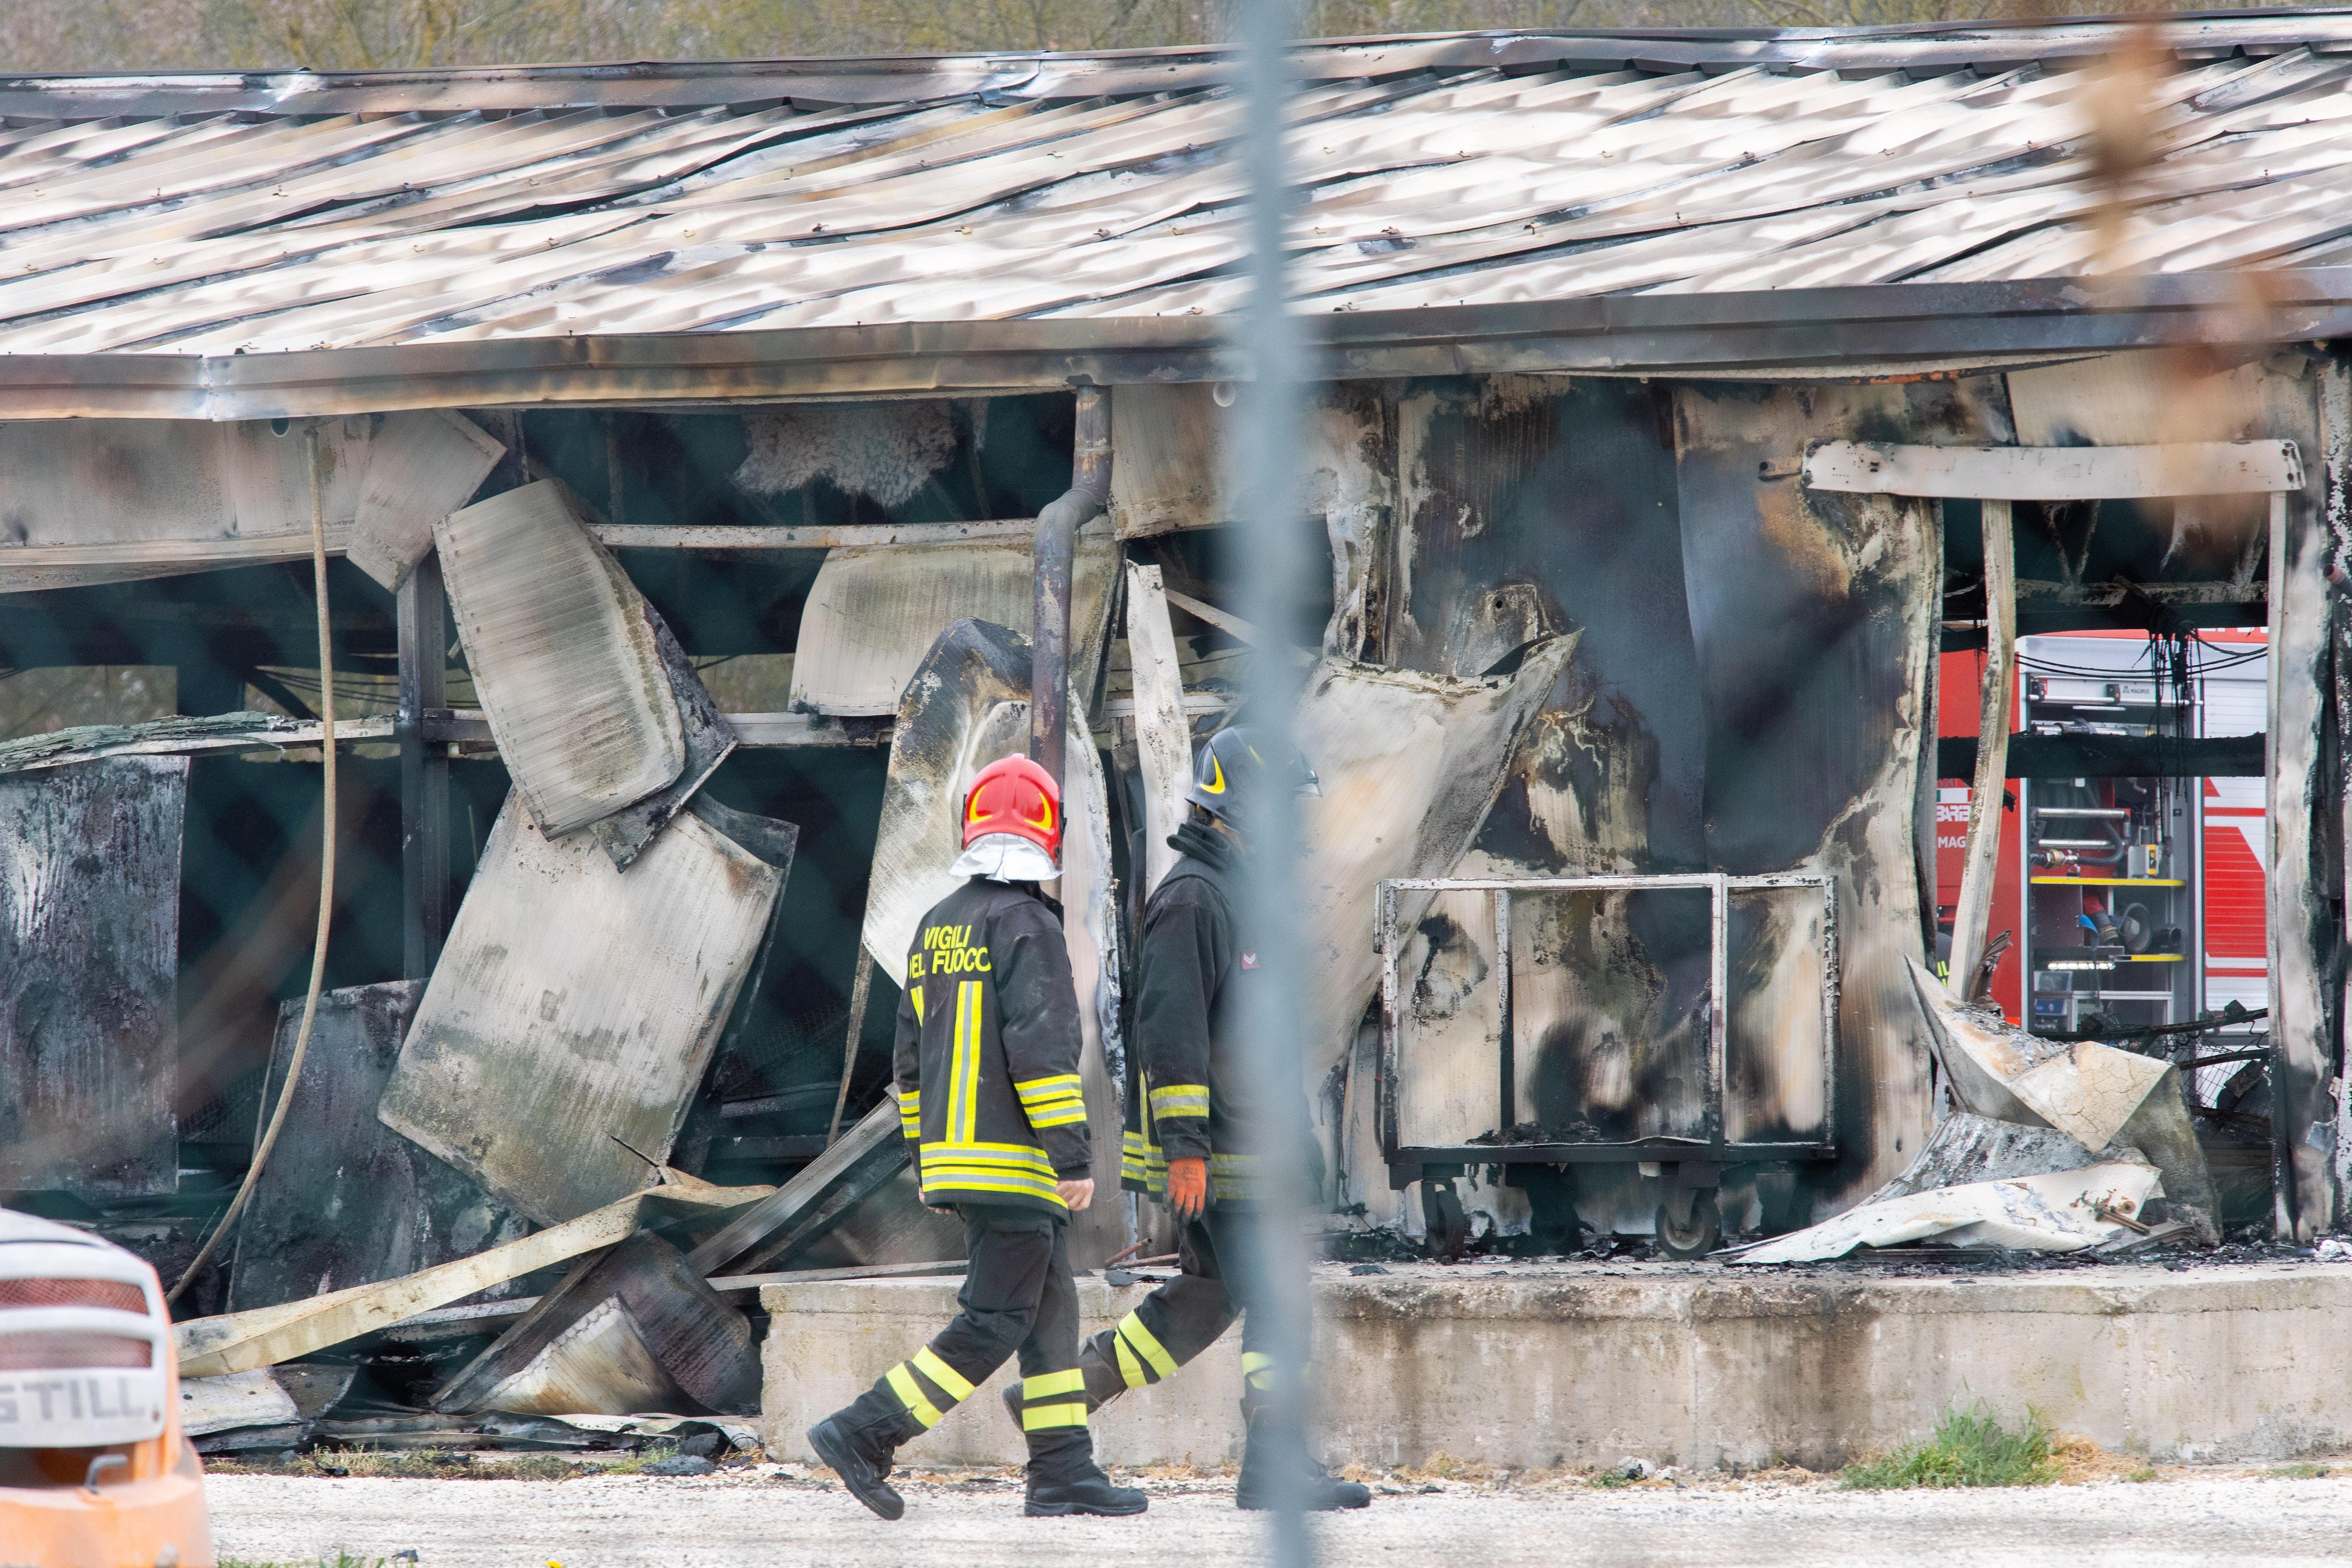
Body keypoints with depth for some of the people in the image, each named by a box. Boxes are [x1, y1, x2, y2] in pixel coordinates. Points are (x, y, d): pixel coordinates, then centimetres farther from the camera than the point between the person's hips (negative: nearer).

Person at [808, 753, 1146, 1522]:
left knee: (1051, 1310, 12)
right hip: (1014, 1162, -9)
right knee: (995, 1323, -6)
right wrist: (1074, 1155, -19)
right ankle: (864, 1433, -12)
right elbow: (1041, 1046, -20)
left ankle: (1064, 1472, 9)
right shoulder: (1027, 925, -13)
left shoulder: (937, 929, 13)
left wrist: (925, 1158, 24)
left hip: (952, 1156, 9)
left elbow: (910, 1056, 17)